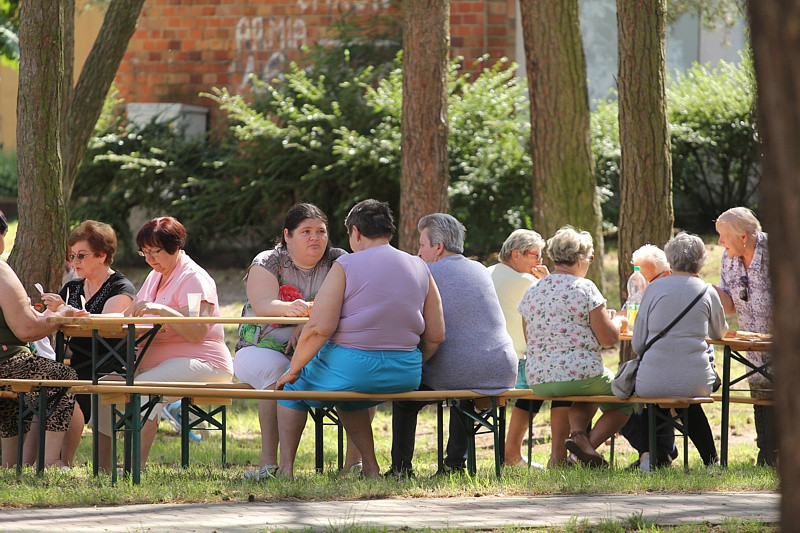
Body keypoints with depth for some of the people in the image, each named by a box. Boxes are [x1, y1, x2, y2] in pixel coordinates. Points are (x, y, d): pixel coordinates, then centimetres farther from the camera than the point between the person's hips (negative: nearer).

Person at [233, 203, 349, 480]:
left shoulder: (337, 261, 6)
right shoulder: (267, 263, 0)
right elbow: (262, 304, -20)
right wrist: (289, 308, -43)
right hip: (262, 350, -2)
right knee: (279, 371, -37)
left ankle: (355, 458, -20)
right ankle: (269, 461, -37)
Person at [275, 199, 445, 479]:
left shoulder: (346, 265, -8)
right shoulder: (419, 269, 8)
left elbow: (319, 328, -15)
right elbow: (435, 336, 7)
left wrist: (293, 370, -3)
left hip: (350, 368, -5)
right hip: (404, 376, 5)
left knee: (293, 384, 25)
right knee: (350, 399, 38)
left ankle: (286, 468, 20)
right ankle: (370, 469, 33)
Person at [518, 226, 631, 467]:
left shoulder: (531, 292, 7)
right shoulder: (584, 288, -9)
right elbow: (608, 338, -9)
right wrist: (618, 321, 15)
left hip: (538, 379, 5)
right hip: (581, 373, -5)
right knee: (624, 401, 20)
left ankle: (577, 432, 5)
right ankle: (590, 441, -5)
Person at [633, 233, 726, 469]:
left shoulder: (654, 289, -1)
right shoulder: (707, 292, 2)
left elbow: (637, 343, 1)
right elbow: (720, 333, 21)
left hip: (652, 384, -1)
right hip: (695, 383, 1)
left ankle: (648, 454, 23)